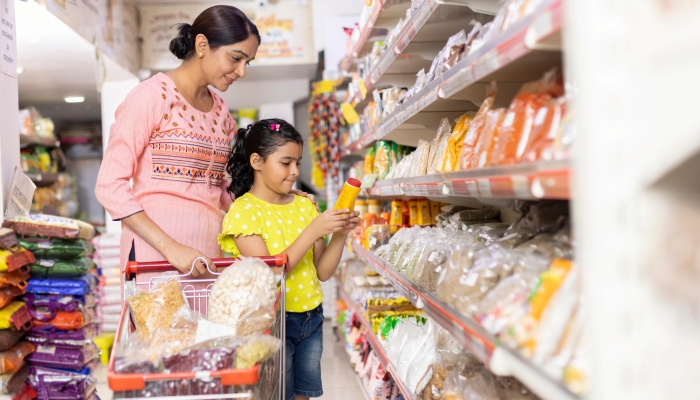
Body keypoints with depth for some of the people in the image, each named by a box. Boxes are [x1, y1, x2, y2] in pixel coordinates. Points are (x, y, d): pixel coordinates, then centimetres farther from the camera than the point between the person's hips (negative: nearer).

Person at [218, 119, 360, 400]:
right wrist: (312, 231, -25)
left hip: (311, 319, 5)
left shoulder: (304, 205, 4)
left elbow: (322, 272, 4)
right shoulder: (243, 211, -12)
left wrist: (340, 235, -13)